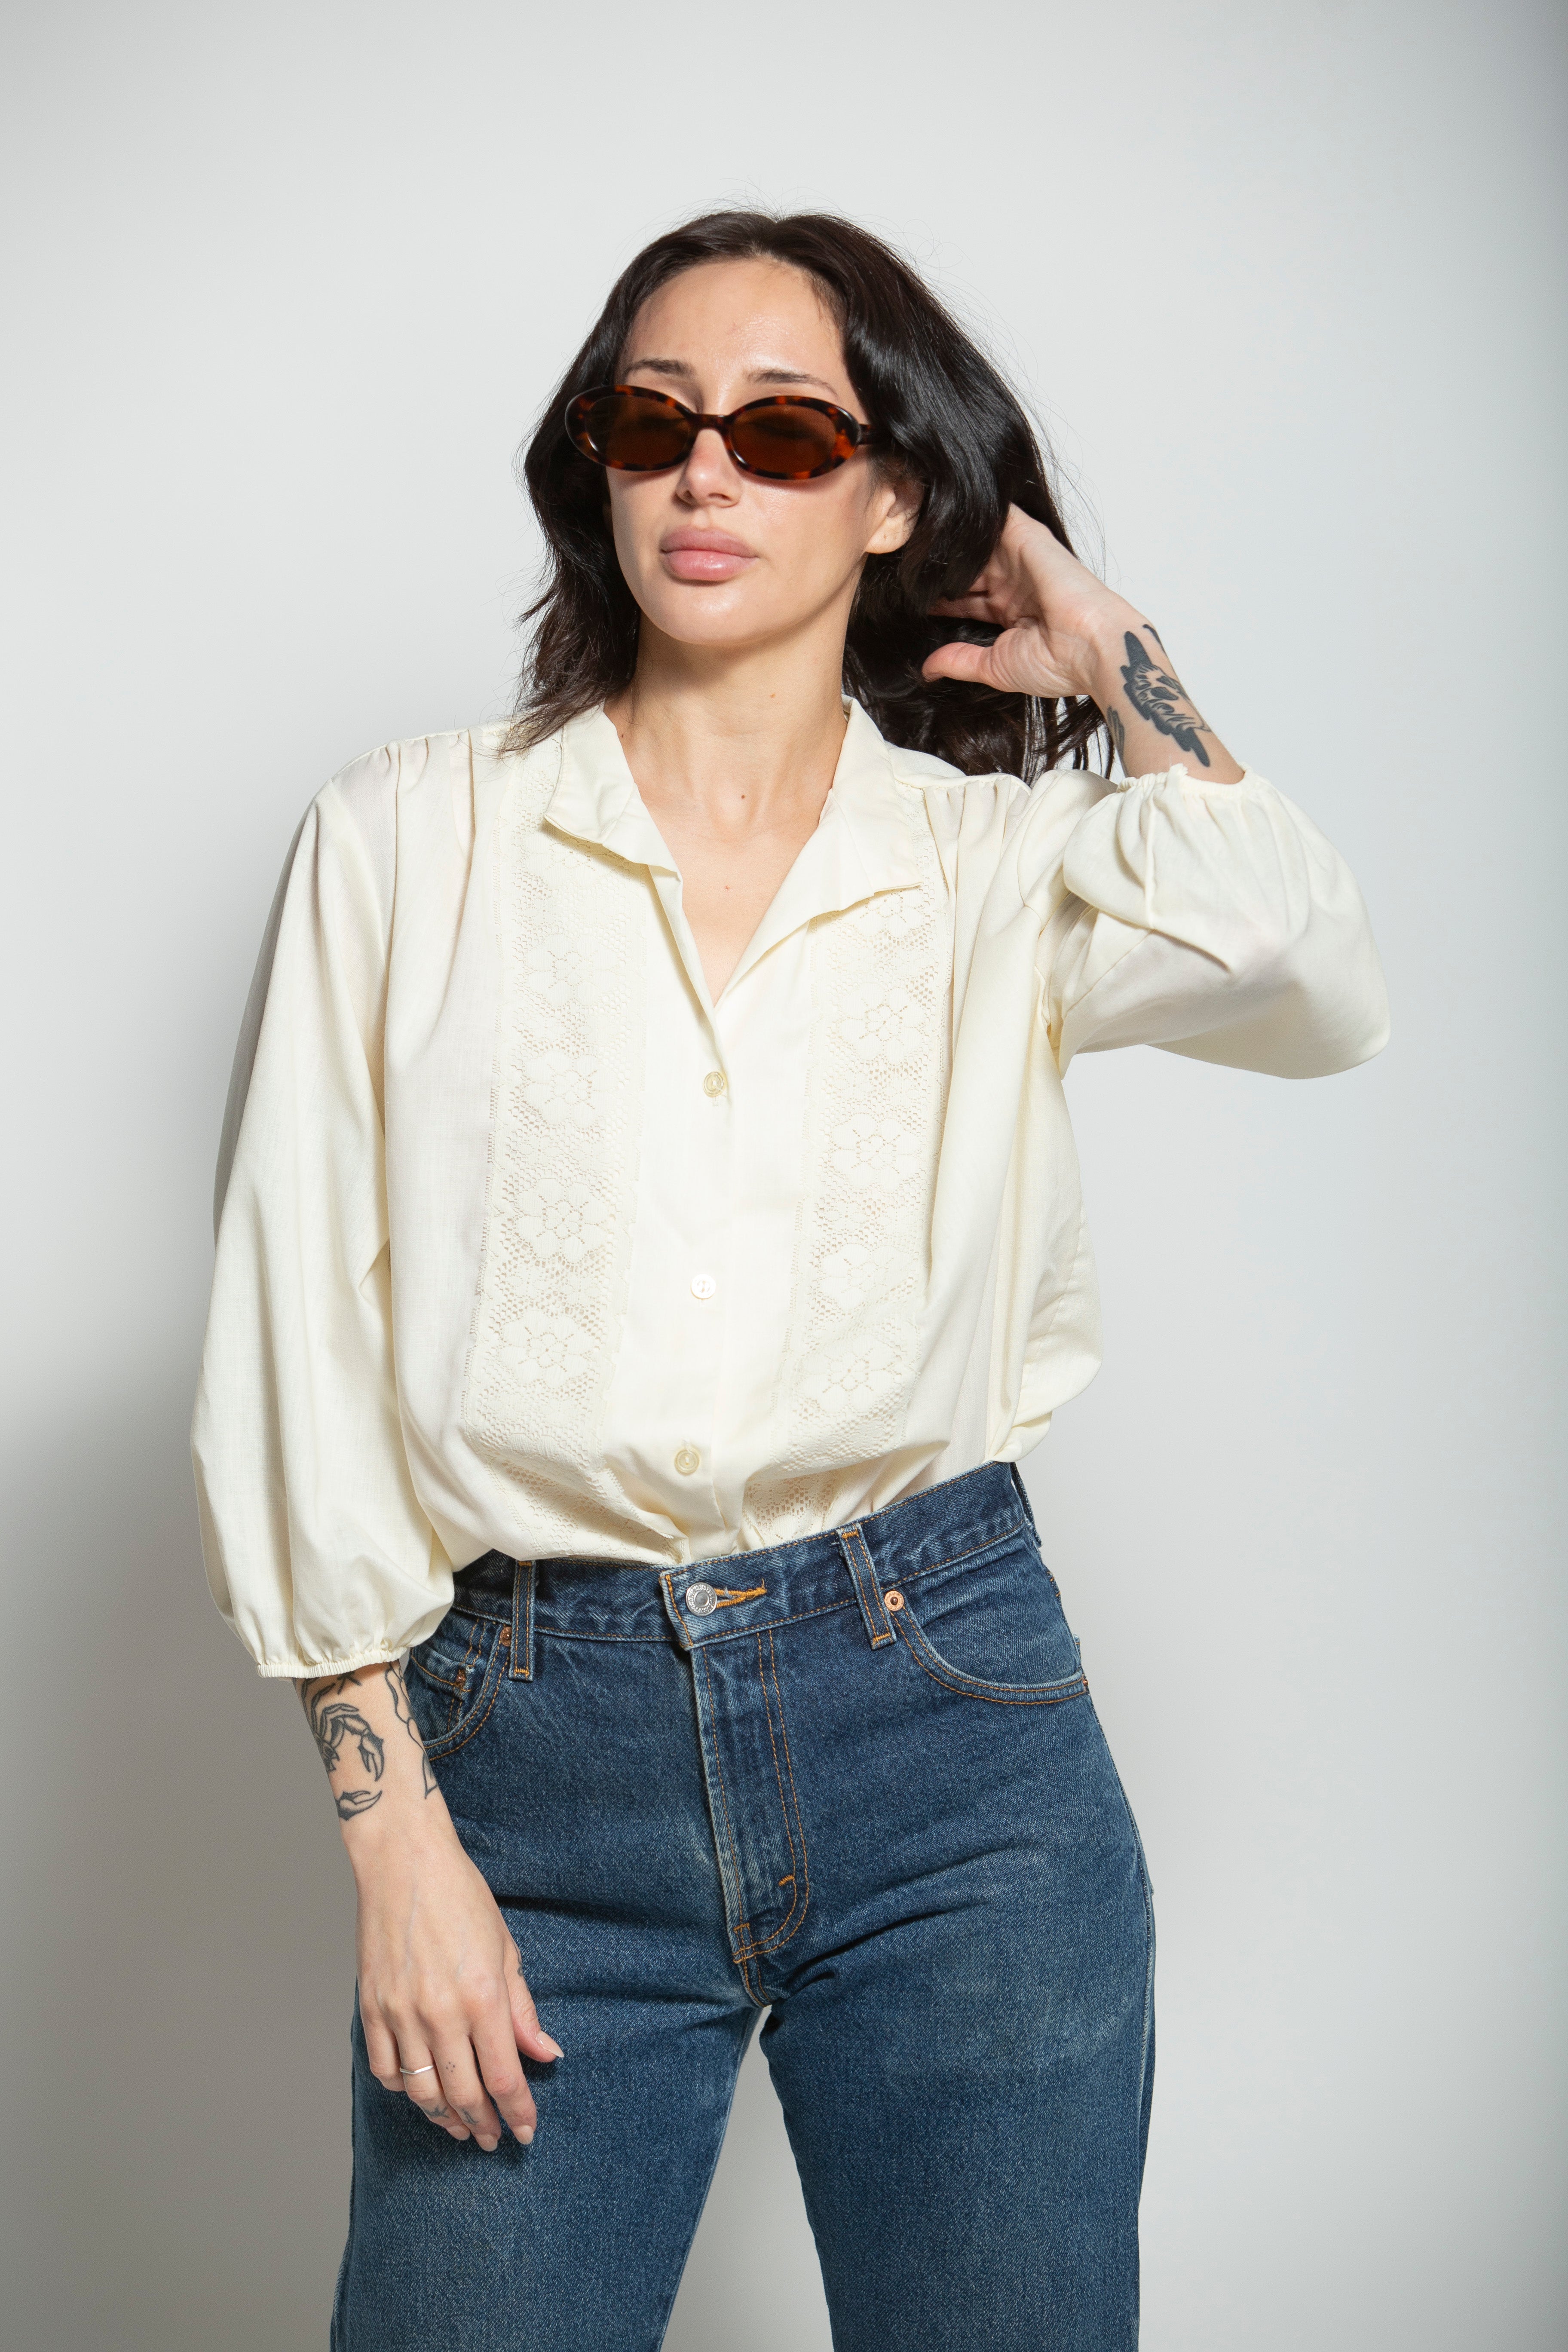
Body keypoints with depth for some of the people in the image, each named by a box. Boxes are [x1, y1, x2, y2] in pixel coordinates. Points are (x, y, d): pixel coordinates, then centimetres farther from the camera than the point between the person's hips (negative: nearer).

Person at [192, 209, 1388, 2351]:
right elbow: (296, 1338, 0)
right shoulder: (409, 843, 4)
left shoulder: (1001, 862, 7)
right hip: (531, 1755, 0)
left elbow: (1318, 996, -14)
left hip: (946, 1717, 1)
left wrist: (1115, 663, 0)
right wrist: (395, 1832, -6)